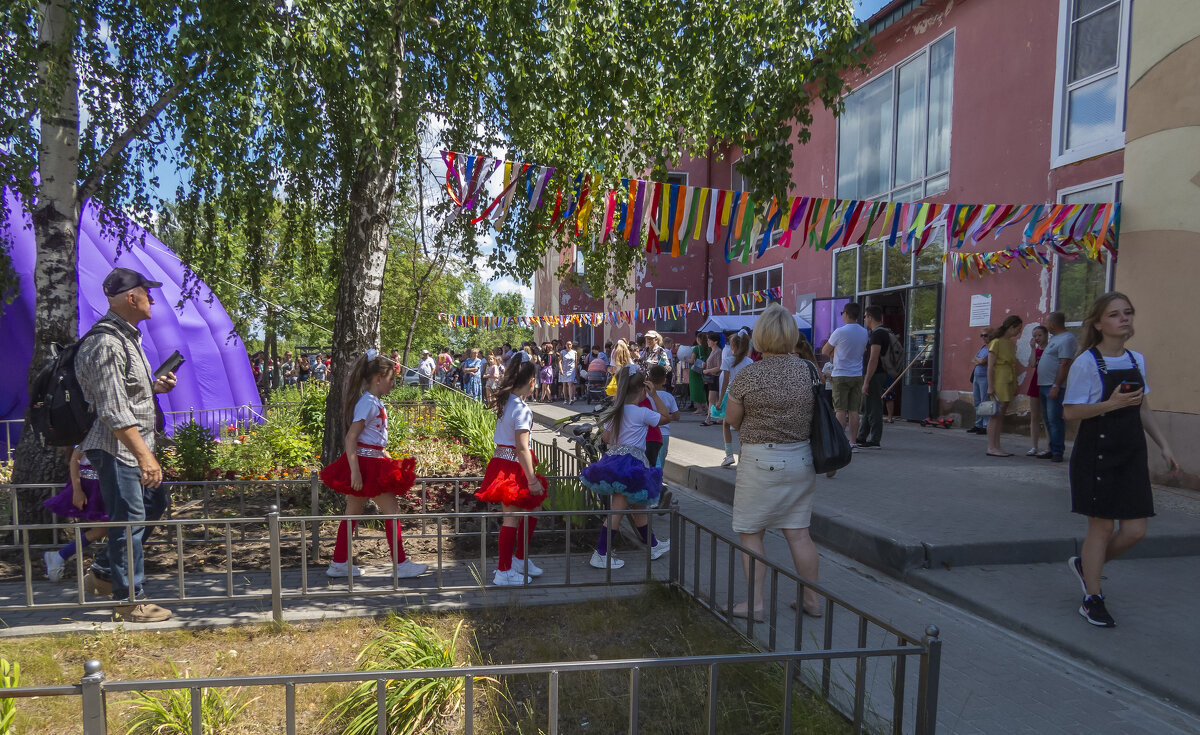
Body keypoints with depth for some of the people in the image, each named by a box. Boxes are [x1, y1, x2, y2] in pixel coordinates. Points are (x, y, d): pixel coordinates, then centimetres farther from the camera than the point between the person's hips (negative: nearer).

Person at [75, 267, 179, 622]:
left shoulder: (127, 337, 12)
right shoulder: (107, 344, -21)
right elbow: (114, 412, -25)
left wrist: (155, 386, 6)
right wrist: (145, 456, -27)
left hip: (134, 446, 10)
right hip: (116, 449, -10)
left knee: (153, 505, 19)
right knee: (129, 520, -1)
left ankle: (102, 573, 33)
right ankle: (129, 600, 13)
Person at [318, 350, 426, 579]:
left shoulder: (376, 402, 13)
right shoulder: (367, 402, -16)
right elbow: (350, 438, -22)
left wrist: (387, 457, 25)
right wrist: (355, 472, -26)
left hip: (373, 463, 10)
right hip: (365, 464, -10)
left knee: (353, 512, 14)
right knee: (391, 510, -3)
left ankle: (339, 564, 22)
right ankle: (400, 564, 4)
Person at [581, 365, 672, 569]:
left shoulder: (614, 412, 8)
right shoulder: (641, 413, -12)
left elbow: (606, 438, 11)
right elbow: (666, 417, 1)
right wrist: (654, 395, 2)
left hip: (613, 458, 8)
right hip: (632, 463, -8)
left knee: (638, 507, 19)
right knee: (617, 510, -3)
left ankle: (654, 545, 35)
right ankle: (600, 554, -1)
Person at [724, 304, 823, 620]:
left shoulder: (747, 376, -14)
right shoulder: (807, 370, -1)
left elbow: (732, 419, -3)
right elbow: (817, 413, 10)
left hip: (761, 461, -5)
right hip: (802, 460, 5)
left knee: (750, 533, 8)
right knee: (799, 532, 15)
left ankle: (754, 603, 13)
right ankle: (812, 599, 25)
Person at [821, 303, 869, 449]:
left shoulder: (840, 332, -12)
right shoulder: (865, 333, 7)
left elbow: (825, 351, -3)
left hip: (841, 375, -5)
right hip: (858, 375, 5)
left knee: (841, 410, -3)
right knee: (854, 410, 6)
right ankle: (853, 442, 7)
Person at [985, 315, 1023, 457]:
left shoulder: (1011, 343, 16)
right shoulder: (996, 342, -9)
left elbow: (1013, 364, 19)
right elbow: (990, 366, -12)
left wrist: (1015, 386, 18)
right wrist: (990, 386, -17)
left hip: (1008, 383, 8)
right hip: (999, 382, -8)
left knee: (1001, 415, 8)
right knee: (995, 415, -7)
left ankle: (997, 446, 10)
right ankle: (991, 447, -4)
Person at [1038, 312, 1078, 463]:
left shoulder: (1067, 339, -13)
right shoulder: (1054, 338, 18)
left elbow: (1065, 364, -20)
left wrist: (1056, 386, -24)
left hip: (1055, 387, -10)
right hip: (1044, 386, 10)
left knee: (1055, 419, -8)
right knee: (1048, 419, 13)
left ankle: (1057, 452, -4)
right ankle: (1052, 449, 20)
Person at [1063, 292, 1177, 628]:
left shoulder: (1137, 360, 9)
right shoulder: (1086, 363, -11)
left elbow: (1143, 409, 17)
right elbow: (1070, 411, -14)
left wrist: (1163, 445, 14)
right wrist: (1111, 404, -26)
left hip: (1132, 454, 6)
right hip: (1097, 454, -6)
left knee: (1135, 530, 3)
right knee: (1102, 526, 1)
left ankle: (1085, 563, 31)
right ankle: (1092, 599, 17)